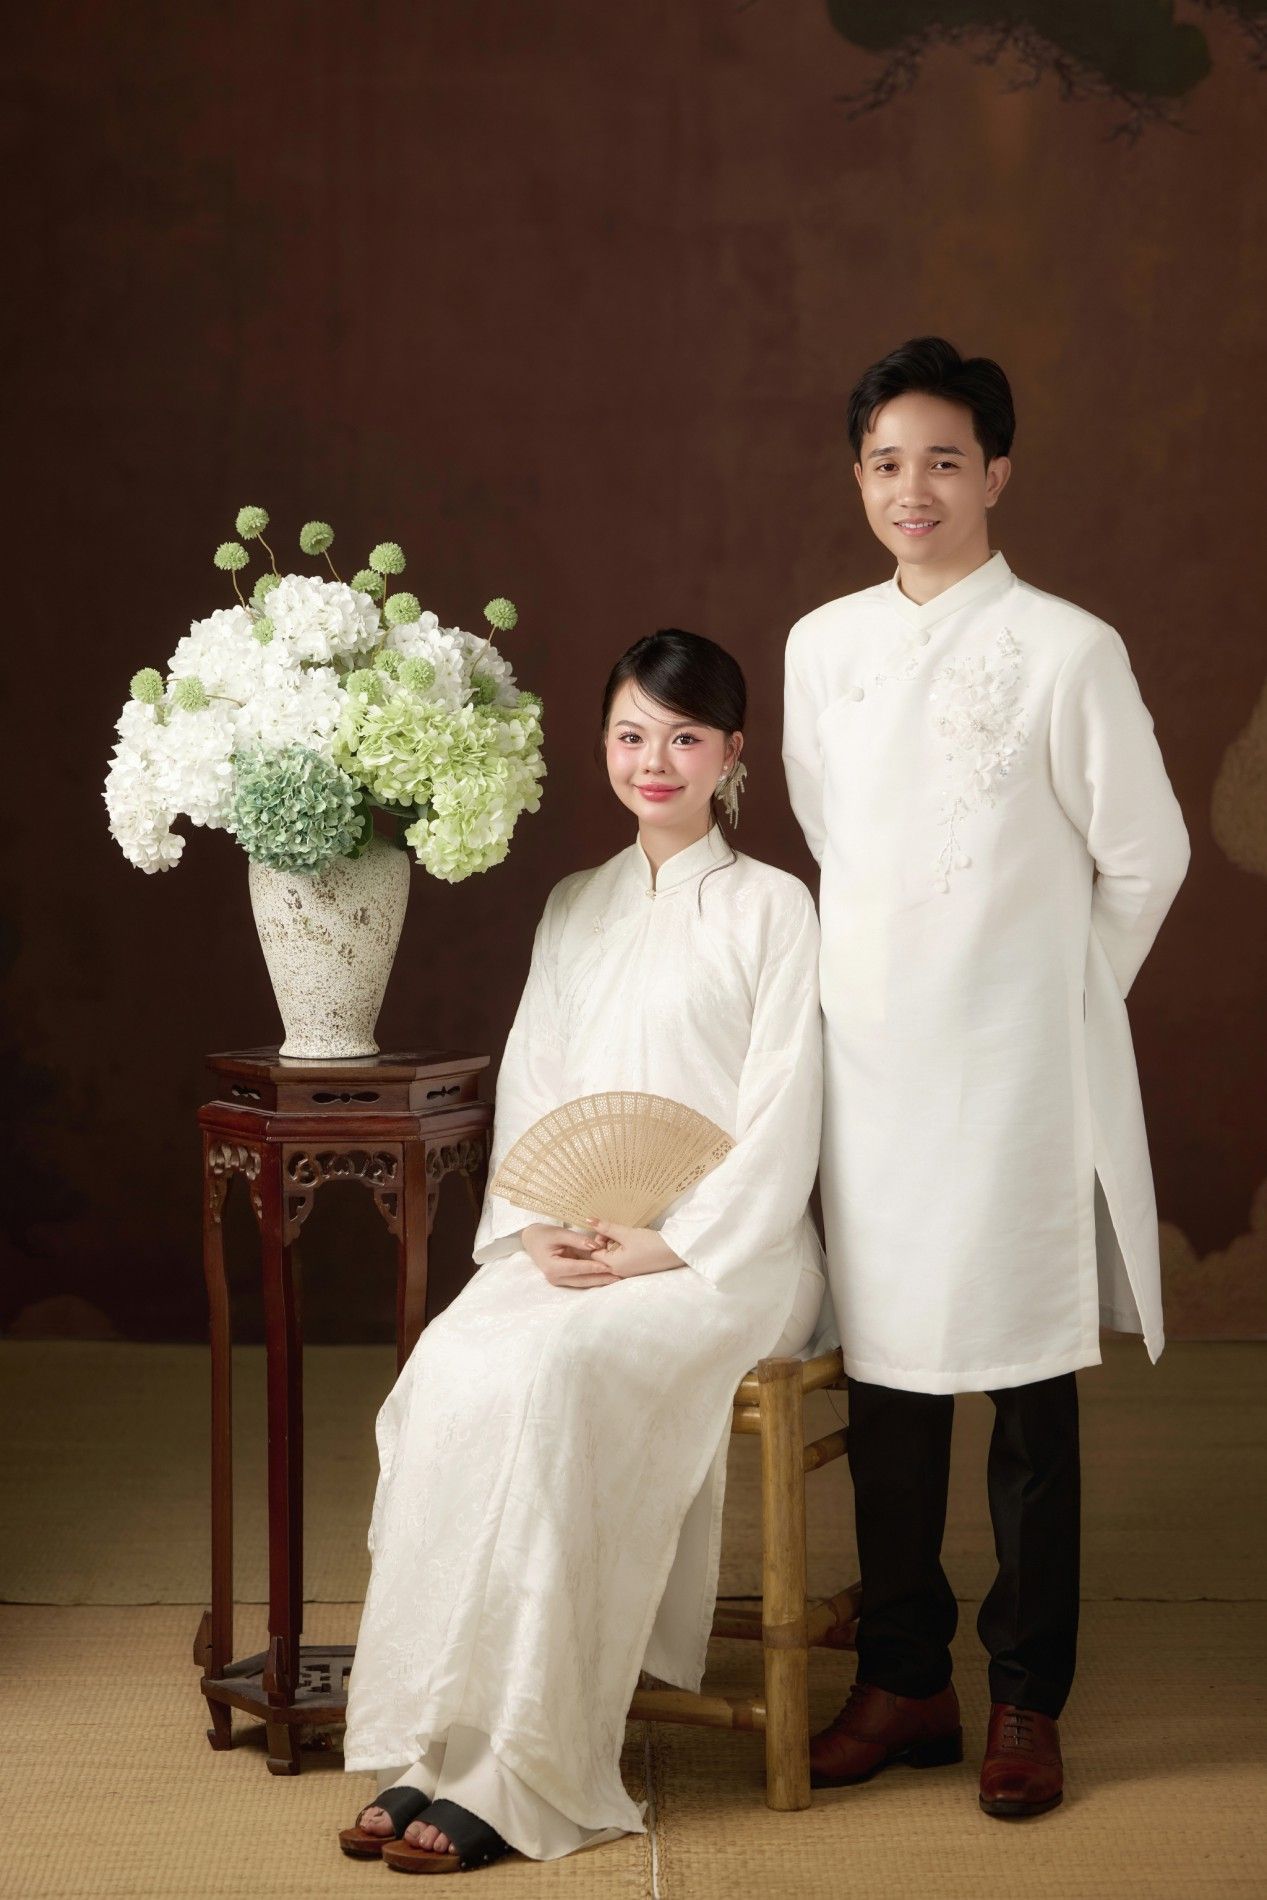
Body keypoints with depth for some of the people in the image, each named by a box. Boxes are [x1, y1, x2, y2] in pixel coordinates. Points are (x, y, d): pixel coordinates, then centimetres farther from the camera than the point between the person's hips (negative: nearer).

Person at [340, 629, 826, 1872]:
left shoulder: (772, 908, 3)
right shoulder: (574, 909, 19)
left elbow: (782, 1121, -4)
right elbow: (529, 1090, 15)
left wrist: (667, 1248, -14)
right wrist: (539, 1230, -4)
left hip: (722, 1254, -4)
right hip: (570, 1252, 5)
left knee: (553, 1376, -33)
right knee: (451, 1368, -27)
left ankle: (513, 1773, -29)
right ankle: (434, 1746, -26)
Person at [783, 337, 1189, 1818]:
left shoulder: (1065, 651, -8)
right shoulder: (821, 649, 7)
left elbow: (1145, 857, -1)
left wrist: (1052, 995, 6)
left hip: (1016, 1068, -4)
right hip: (868, 1056, 5)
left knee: (1026, 1384, 2)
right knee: (883, 1373, 10)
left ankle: (1028, 1701, 14)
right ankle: (903, 1681, 22)